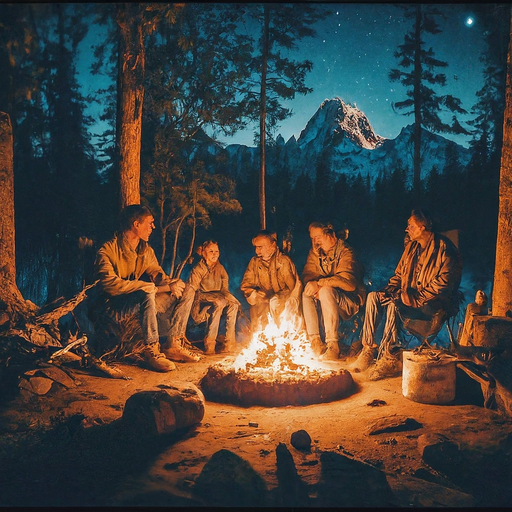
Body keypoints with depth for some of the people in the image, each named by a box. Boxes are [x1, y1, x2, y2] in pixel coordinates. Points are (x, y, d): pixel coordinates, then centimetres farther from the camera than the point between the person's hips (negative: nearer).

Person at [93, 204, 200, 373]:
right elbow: (111, 285, -28)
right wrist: (151, 287, -31)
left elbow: (157, 274, 5)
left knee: (181, 290, -8)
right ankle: (152, 350, -28)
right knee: (147, 295, -36)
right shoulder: (107, 250, -16)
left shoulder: (146, 250, 9)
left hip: (139, 303, 8)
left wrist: (170, 284, -21)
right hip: (113, 306, -7)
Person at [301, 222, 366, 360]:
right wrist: (314, 286, -25)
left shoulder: (345, 252, -14)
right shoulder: (315, 252, 6)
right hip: (327, 299, 6)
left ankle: (333, 346, -32)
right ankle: (315, 342, -23)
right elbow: (307, 276, -1)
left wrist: (319, 283, -32)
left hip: (351, 301, -6)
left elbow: (348, 281, -28)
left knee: (326, 291, -34)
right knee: (306, 294, -21)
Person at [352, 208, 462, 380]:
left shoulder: (443, 248, -13)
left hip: (435, 302, -8)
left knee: (394, 306, -33)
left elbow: (443, 282, -21)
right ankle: (368, 349, -14)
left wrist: (417, 298, -25)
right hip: (411, 296, 9)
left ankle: (390, 358, -28)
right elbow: (399, 274, 19)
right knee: (374, 297, -11)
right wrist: (389, 289, -1)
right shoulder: (412, 246, 14)